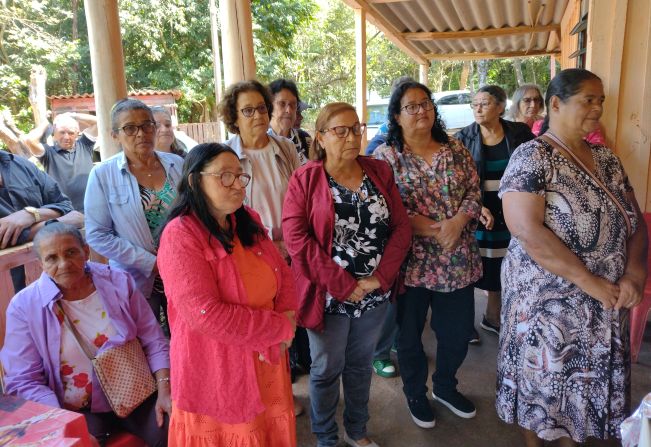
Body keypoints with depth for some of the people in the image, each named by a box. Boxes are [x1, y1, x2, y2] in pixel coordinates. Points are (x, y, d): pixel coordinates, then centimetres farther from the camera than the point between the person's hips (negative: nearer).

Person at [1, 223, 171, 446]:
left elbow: (153, 341, 1)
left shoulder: (119, 283, -2)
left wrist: (164, 391, -11)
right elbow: (24, 381, -6)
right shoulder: (25, 306, -6)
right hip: (77, 412, -1)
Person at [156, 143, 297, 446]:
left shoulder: (249, 221, 4)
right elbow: (207, 316, -27)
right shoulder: (180, 235, -20)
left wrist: (286, 317, -12)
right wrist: (281, 327, -18)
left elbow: (283, 274, 8)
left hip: (267, 364, 6)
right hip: (217, 376, -6)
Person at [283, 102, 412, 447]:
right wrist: (343, 285, -19)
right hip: (328, 295, -3)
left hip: (374, 293, 4)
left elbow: (401, 227, -2)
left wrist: (380, 277, -14)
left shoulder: (380, 172, 2)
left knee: (360, 365, 21)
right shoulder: (305, 179, -9)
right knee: (327, 370, 14)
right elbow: (296, 238, -17)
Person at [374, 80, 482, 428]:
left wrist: (457, 222, -15)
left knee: (458, 330, 16)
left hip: (458, 260, 4)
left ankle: (445, 387, 42)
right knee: (410, 332, 12)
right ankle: (415, 393, 37)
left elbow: (474, 191, 4)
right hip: (411, 261, -3)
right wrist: (430, 229, -19)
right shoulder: (386, 155, -5)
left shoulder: (455, 149, 7)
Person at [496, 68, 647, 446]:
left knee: (589, 379, 19)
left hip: (606, 302, 6)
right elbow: (527, 231, -24)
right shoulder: (532, 157, -15)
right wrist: (589, 281, -21)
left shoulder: (607, 160, 7)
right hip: (547, 300, -6)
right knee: (541, 379, 11)